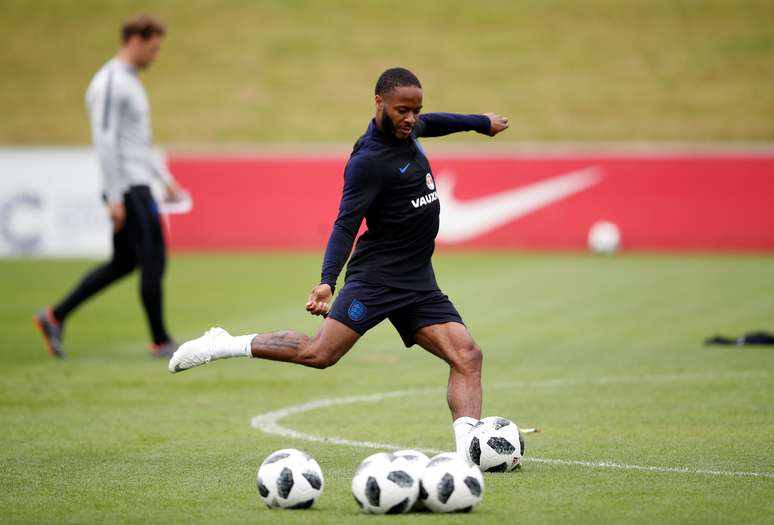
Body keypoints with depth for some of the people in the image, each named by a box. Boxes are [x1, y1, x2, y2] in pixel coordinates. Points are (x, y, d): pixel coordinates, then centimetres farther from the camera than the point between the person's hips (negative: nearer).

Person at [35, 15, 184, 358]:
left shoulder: (129, 82, 19)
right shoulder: (110, 84, -14)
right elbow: (104, 141, -19)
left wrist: (166, 180, 22)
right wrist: (115, 197, -21)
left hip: (137, 184, 10)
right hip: (128, 187, -10)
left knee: (122, 264, 12)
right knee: (153, 261, -5)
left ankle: (55, 317, 16)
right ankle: (160, 341, 3)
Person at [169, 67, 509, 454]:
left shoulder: (406, 129, 9)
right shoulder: (369, 160, -16)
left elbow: (431, 123, 34)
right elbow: (345, 225, -21)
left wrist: (481, 123, 47)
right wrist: (328, 281, -34)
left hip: (418, 284, 8)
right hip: (376, 276, -8)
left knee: (467, 356, -8)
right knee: (319, 353, -17)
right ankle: (223, 345, -1)